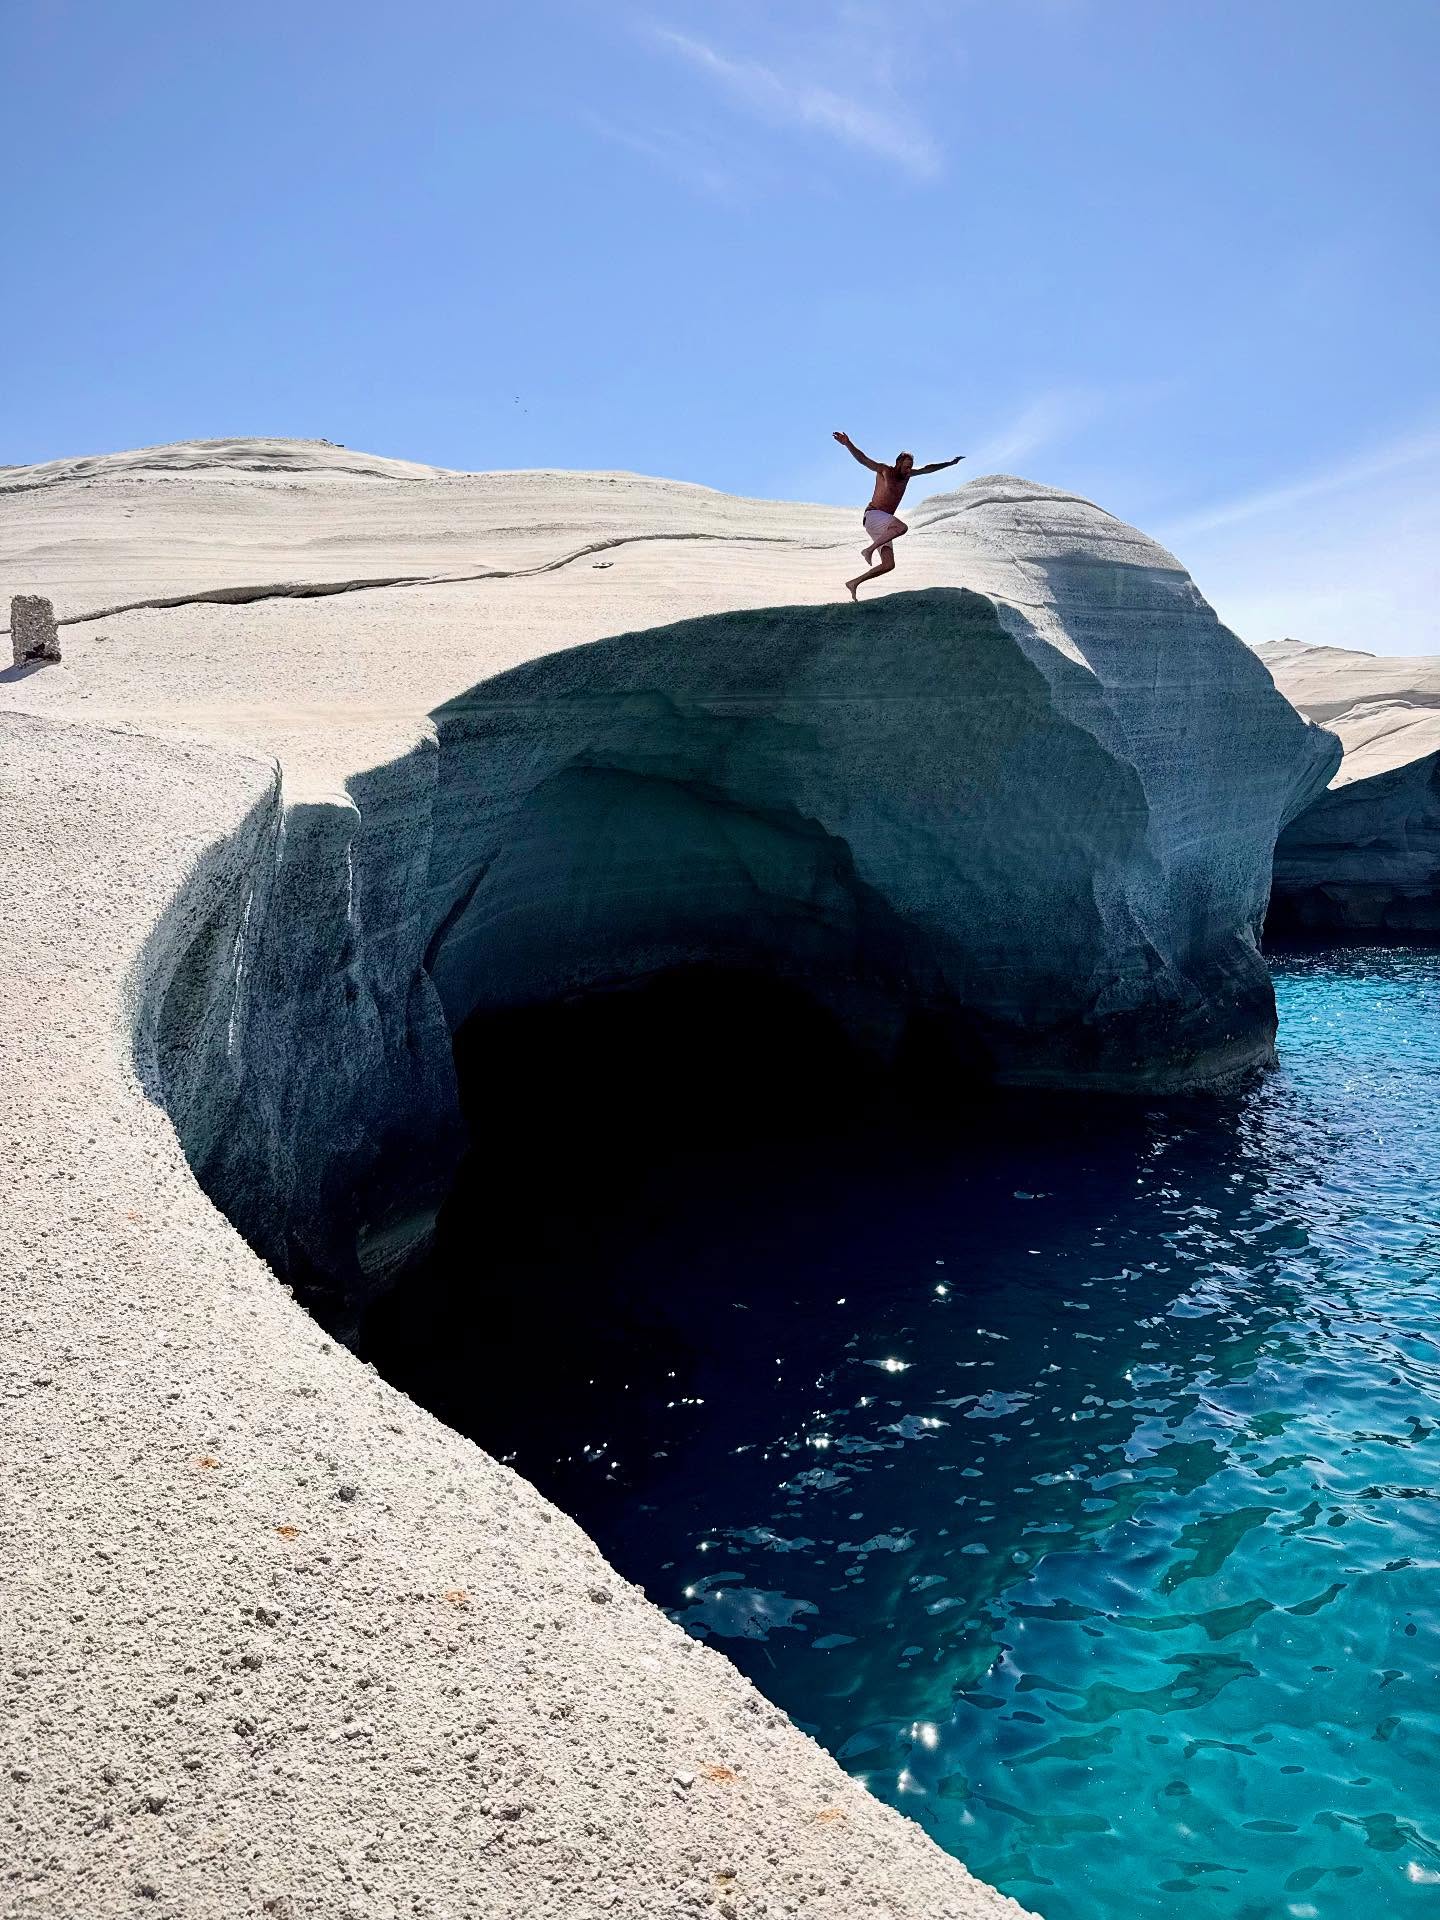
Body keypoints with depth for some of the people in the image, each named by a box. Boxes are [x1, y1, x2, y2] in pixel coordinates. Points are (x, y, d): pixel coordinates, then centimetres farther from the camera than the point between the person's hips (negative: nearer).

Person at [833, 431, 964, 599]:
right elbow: (863, 459, -17)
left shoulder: (906, 474, 16)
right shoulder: (884, 470, -4)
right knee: (902, 527, -35)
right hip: (873, 516, -8)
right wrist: (848, 444, -33)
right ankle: (869, 550, -25)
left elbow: (929, 469, 29)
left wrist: (950, 463, 36)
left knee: (888, 565, -7)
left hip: (883, 526, 8)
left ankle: (853, 583, -2)